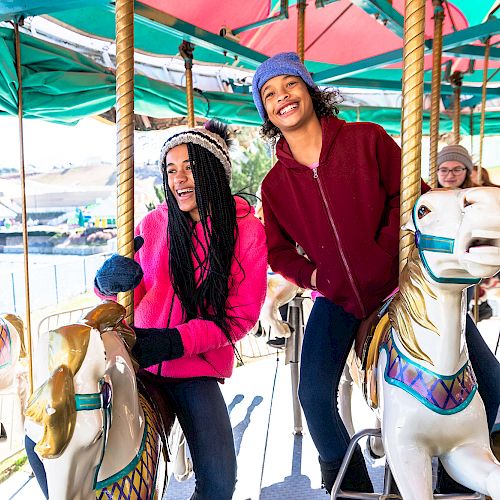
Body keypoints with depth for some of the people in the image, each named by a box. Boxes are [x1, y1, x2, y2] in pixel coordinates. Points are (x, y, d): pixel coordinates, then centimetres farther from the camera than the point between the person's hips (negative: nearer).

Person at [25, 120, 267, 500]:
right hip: (136, 358, 2)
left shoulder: (247, 229, -6)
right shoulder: (154, 224, 1)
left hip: (197, 366, -2)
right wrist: (109, 281, -21)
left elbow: (243, 314, -8)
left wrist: (174, 342, -21)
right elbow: (128, 297, 5)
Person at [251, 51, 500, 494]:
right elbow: (279, 250, 11)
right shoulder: (275, 184, 2)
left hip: (399, 284, -1)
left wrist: (384, 254, -12)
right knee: (314, 396, -8)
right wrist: (313, 276, -5)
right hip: (337, 298, 2)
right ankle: (352, 485, 21)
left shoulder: (367, 139, -5)